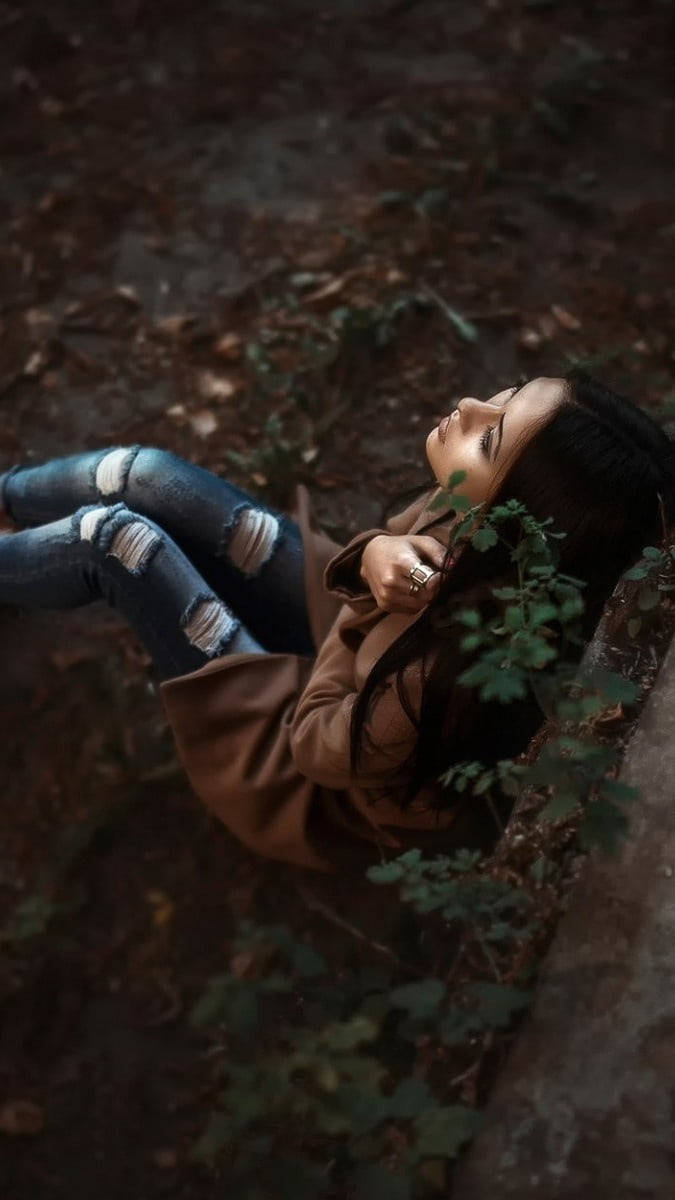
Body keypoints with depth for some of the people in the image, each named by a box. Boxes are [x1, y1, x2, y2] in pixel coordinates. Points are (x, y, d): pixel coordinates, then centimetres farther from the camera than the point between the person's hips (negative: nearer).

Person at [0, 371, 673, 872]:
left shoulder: (460, 662, -43)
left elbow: (320, 744, -25)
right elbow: (401, 541, -5)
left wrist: (369, 608, -25)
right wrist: (376, 553, -27)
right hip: (346, 627, 6)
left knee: (112, 536, -8)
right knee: (142, 475, 1)